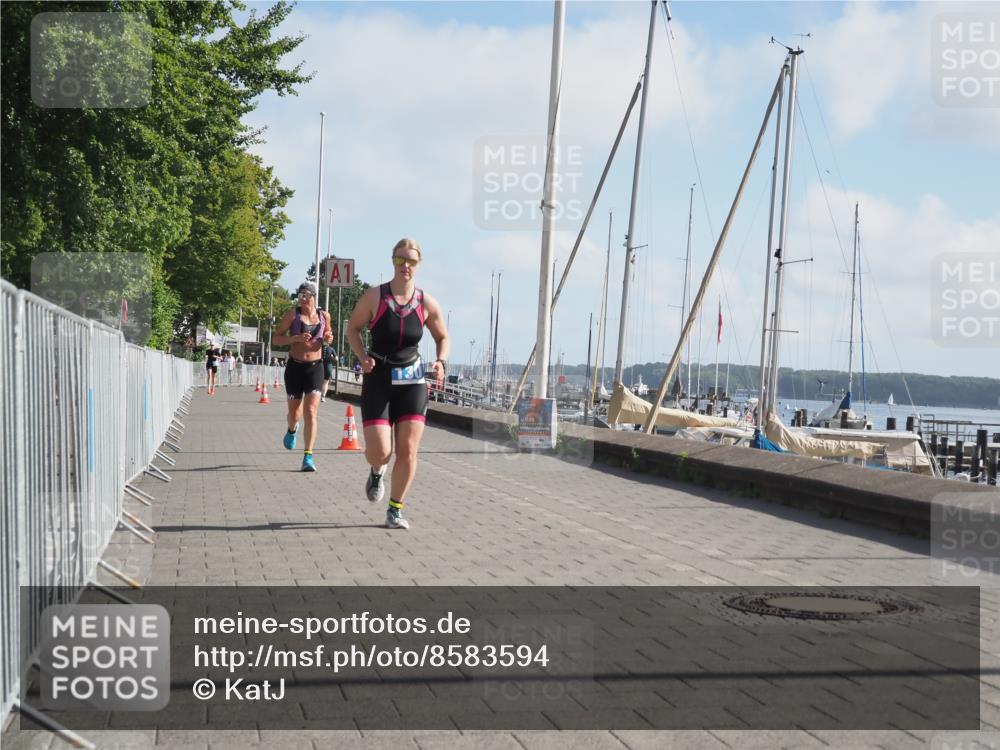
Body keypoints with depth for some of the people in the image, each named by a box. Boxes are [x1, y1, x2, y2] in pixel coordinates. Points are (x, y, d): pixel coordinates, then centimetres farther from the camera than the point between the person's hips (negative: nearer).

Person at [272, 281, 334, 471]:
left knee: (311, 412, -12)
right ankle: (292, 429, 50)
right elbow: (275, 339, -5)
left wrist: (328, 338, -4)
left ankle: (308, 456, -12)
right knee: (294, 411, 12)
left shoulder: (323, 316, 2)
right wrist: (296, 338, -21)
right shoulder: (292, 315, -5)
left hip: (315, 367, 0)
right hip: (295, 366, 0)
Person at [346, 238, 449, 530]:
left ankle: (395, 510, 14)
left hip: (412, 381, 2)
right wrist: (363, 357, -9)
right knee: (380, 451, -10)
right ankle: (376, 471, 29)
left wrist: (441, 362, -7)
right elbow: (353, 327, 7)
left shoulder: (427, 304, -2)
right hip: (378, 379, -2)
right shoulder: (374, 297, -6)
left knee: (408, 450, -4)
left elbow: (443, 338, 13)